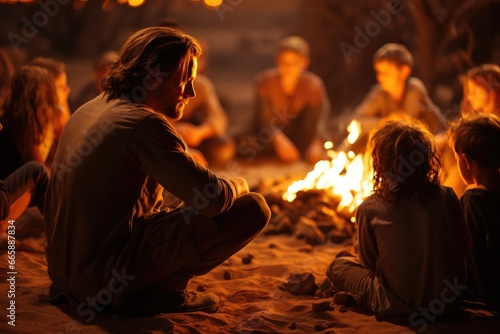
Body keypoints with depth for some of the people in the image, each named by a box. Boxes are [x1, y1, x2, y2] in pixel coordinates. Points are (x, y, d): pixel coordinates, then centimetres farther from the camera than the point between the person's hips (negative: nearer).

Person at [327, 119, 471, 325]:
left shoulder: (369, 209, -14)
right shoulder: (446, 197, -11)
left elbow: (367, 263, 0)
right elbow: (464, 249, 2)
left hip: (397, 308, 0)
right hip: (449, 300, 1)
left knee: (338, 266, 18)